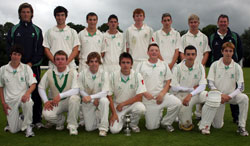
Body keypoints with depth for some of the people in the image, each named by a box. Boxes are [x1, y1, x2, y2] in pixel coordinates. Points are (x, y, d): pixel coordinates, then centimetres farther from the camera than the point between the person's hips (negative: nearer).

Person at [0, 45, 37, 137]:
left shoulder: (26, 68, 0)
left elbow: (33, 84, -7)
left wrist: (27, 93, -28)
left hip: (23, 96, -1)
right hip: (10, 100, 1)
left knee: (28, 103, -40)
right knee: (14, 130, -6)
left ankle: (28, 126, -16)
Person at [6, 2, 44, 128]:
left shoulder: (37, 30, 9)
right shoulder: (13, 30, 11)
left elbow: (40, 50, 3)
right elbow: (9, 48, 7)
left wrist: (31, 63, -8)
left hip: (33, 66, 0)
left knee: (35, 93, -1)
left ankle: (37, 120, 8)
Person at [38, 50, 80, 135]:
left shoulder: (73, 72, -9)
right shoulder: (49, 73, 0)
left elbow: (76, 90, -19)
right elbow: (41, 88, 9)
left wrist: (60, 95, -27)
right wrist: (46, 101, -5)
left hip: (68, 101, -2)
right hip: (54, 103, 2)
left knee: (74, 98, -36)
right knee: (46, 114, -27)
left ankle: (72, 125, -16)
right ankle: (60, 120, 12)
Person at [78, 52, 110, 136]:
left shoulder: (104, 74, -12)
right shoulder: (82, 74, -9)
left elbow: (105, 92, -18)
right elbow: (81, 91, -6)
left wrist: (91, 97, -32)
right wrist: (93, 100, -18)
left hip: (100, 99, -1)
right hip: (87, 103, 1)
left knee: (104, 100, -38)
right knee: (89, 128, -3)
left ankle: (103, 128, -22)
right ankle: (96, 119, 33)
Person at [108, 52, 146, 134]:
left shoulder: (137, 76, -10)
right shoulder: (113, 76, -9)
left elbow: (139, 97, -13)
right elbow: (109, 96, -4)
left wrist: (122, 104, -15)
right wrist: (113, 113, -11)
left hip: (132, 104, 0)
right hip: (117, 105, 0)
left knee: (141, 108, -34)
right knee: (114, 130, -19)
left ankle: (133, 124, -1)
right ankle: (122, 119, 17)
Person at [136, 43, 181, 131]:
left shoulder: (164, 65, 9)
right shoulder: (141, 65, 4)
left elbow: (168, 81, 8)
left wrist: (162, 93, -8)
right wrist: (144, 93, -14)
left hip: (162, 95, 2)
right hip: (148, 98, -1)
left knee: (177, 103, -27)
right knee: (151, 127, -4)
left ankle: (166, 122, -2)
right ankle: (159, 115, 31)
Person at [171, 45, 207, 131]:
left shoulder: (200, 67, -4)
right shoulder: (177, 68, -10)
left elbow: (202, 86, -12)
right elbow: (174, 88, -12)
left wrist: (190, 94, -28)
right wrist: (192, 88, -12)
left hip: (195, 95, 3)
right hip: (181, 95, -2)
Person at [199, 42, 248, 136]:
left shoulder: (237, 67, -4)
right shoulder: (215, 65, -6)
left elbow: (241, 87, -8)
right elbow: (210, 83, -8)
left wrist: (229, 96, -22)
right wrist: (220, 95, -20)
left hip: (231, 95, 2)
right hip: (218, 95, -1)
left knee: (244, 98, -30)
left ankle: (241, 127, -16)